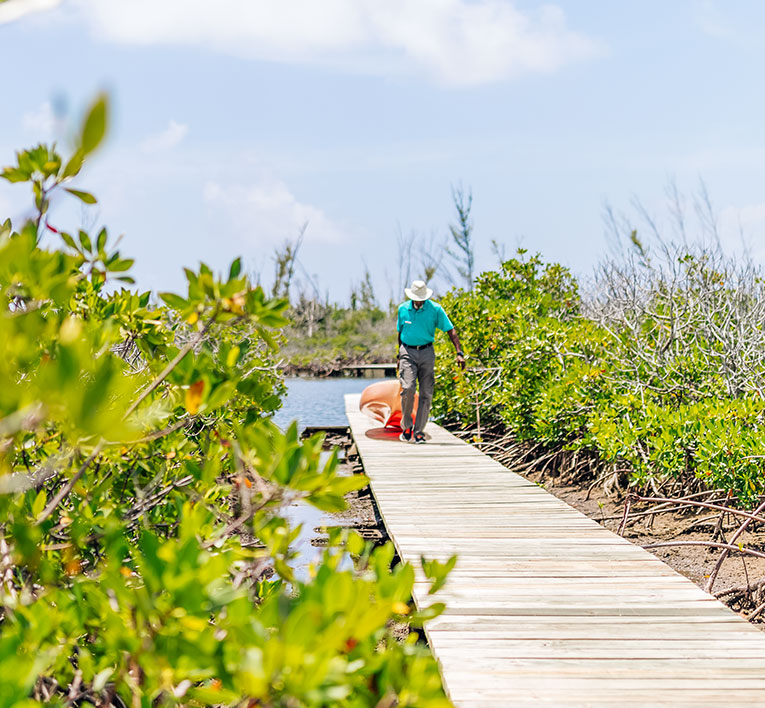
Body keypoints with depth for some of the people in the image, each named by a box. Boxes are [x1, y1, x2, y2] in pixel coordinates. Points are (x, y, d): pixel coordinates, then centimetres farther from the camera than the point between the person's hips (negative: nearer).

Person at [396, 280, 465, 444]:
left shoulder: (435, 309, -3)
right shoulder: (403, 309, 3)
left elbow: (450, 330, -4)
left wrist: (459, 353, -12)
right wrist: (399, 355, 20)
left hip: (427, 353, 0)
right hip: (408, 352, 0)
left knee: (426, 393, -3)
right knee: (408, 389, -16)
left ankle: (419, 432, 4)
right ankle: (406, 426, 3)